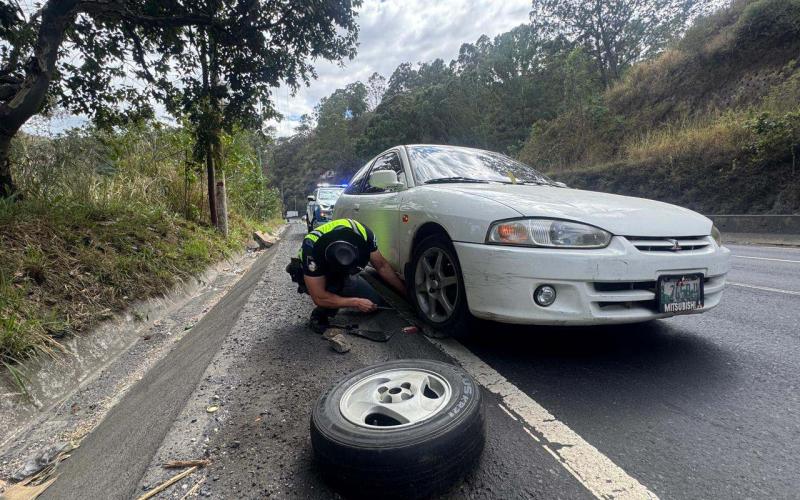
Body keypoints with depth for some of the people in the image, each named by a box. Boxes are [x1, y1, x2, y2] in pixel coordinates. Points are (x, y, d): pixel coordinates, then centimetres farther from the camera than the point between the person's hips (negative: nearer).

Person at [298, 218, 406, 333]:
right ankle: (319, 315, -9)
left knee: (377, 303, -9)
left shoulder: (364, 233, -31)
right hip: (314, 278, -4)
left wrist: (405, 292, -11)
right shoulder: (311, 247, -40)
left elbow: (382, 266, -14)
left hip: (344, 277, 4)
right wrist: (356, 302, -30)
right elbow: (319, 298, -34)